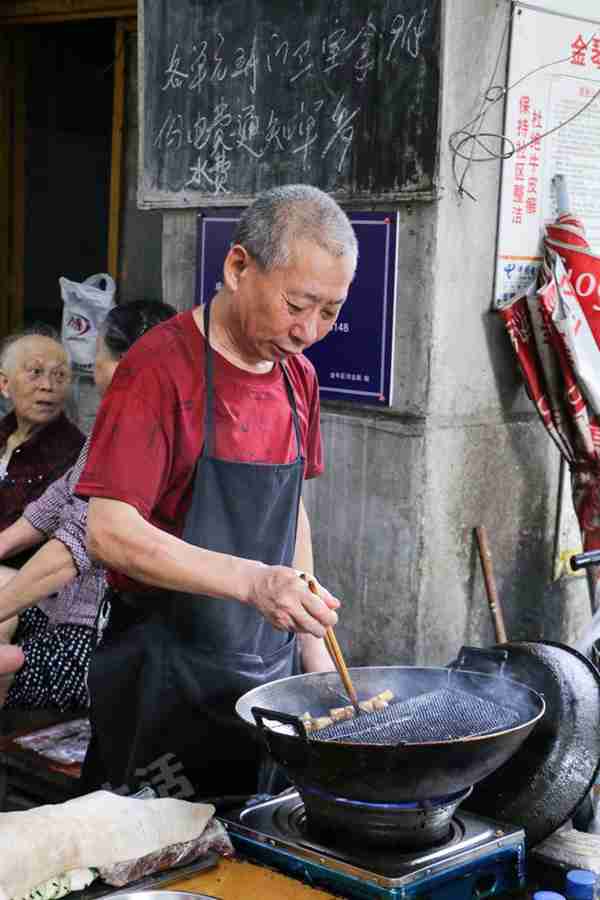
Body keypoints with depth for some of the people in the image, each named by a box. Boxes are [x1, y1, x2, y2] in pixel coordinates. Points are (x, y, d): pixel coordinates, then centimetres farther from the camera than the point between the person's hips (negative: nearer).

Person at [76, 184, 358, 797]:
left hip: (271, 664, 7)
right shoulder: (161, 366, -15)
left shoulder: (298, 377, 8)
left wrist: (311, 645, 13)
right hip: (169, 673, -6)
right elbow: (110, 532, -22)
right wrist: (253, 581, -32)